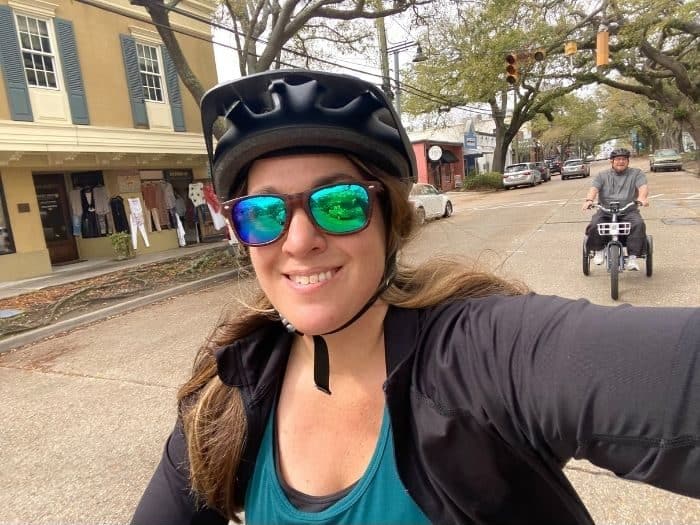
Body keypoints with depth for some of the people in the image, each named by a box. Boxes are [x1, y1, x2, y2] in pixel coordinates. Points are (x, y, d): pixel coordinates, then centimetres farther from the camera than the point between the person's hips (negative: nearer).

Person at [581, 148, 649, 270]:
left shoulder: (636, 173, 15)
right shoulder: (603, 175, 18)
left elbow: (643, 186, -4)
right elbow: (594, 188, 0)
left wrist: (642, 197, -29)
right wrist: (589, 200, -24)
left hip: (629, 211, 0)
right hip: (605, 212, 1)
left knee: (638, 224, -32)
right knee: (594, 225, -29)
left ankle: (632, 258, -26)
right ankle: (598, 251, -3)